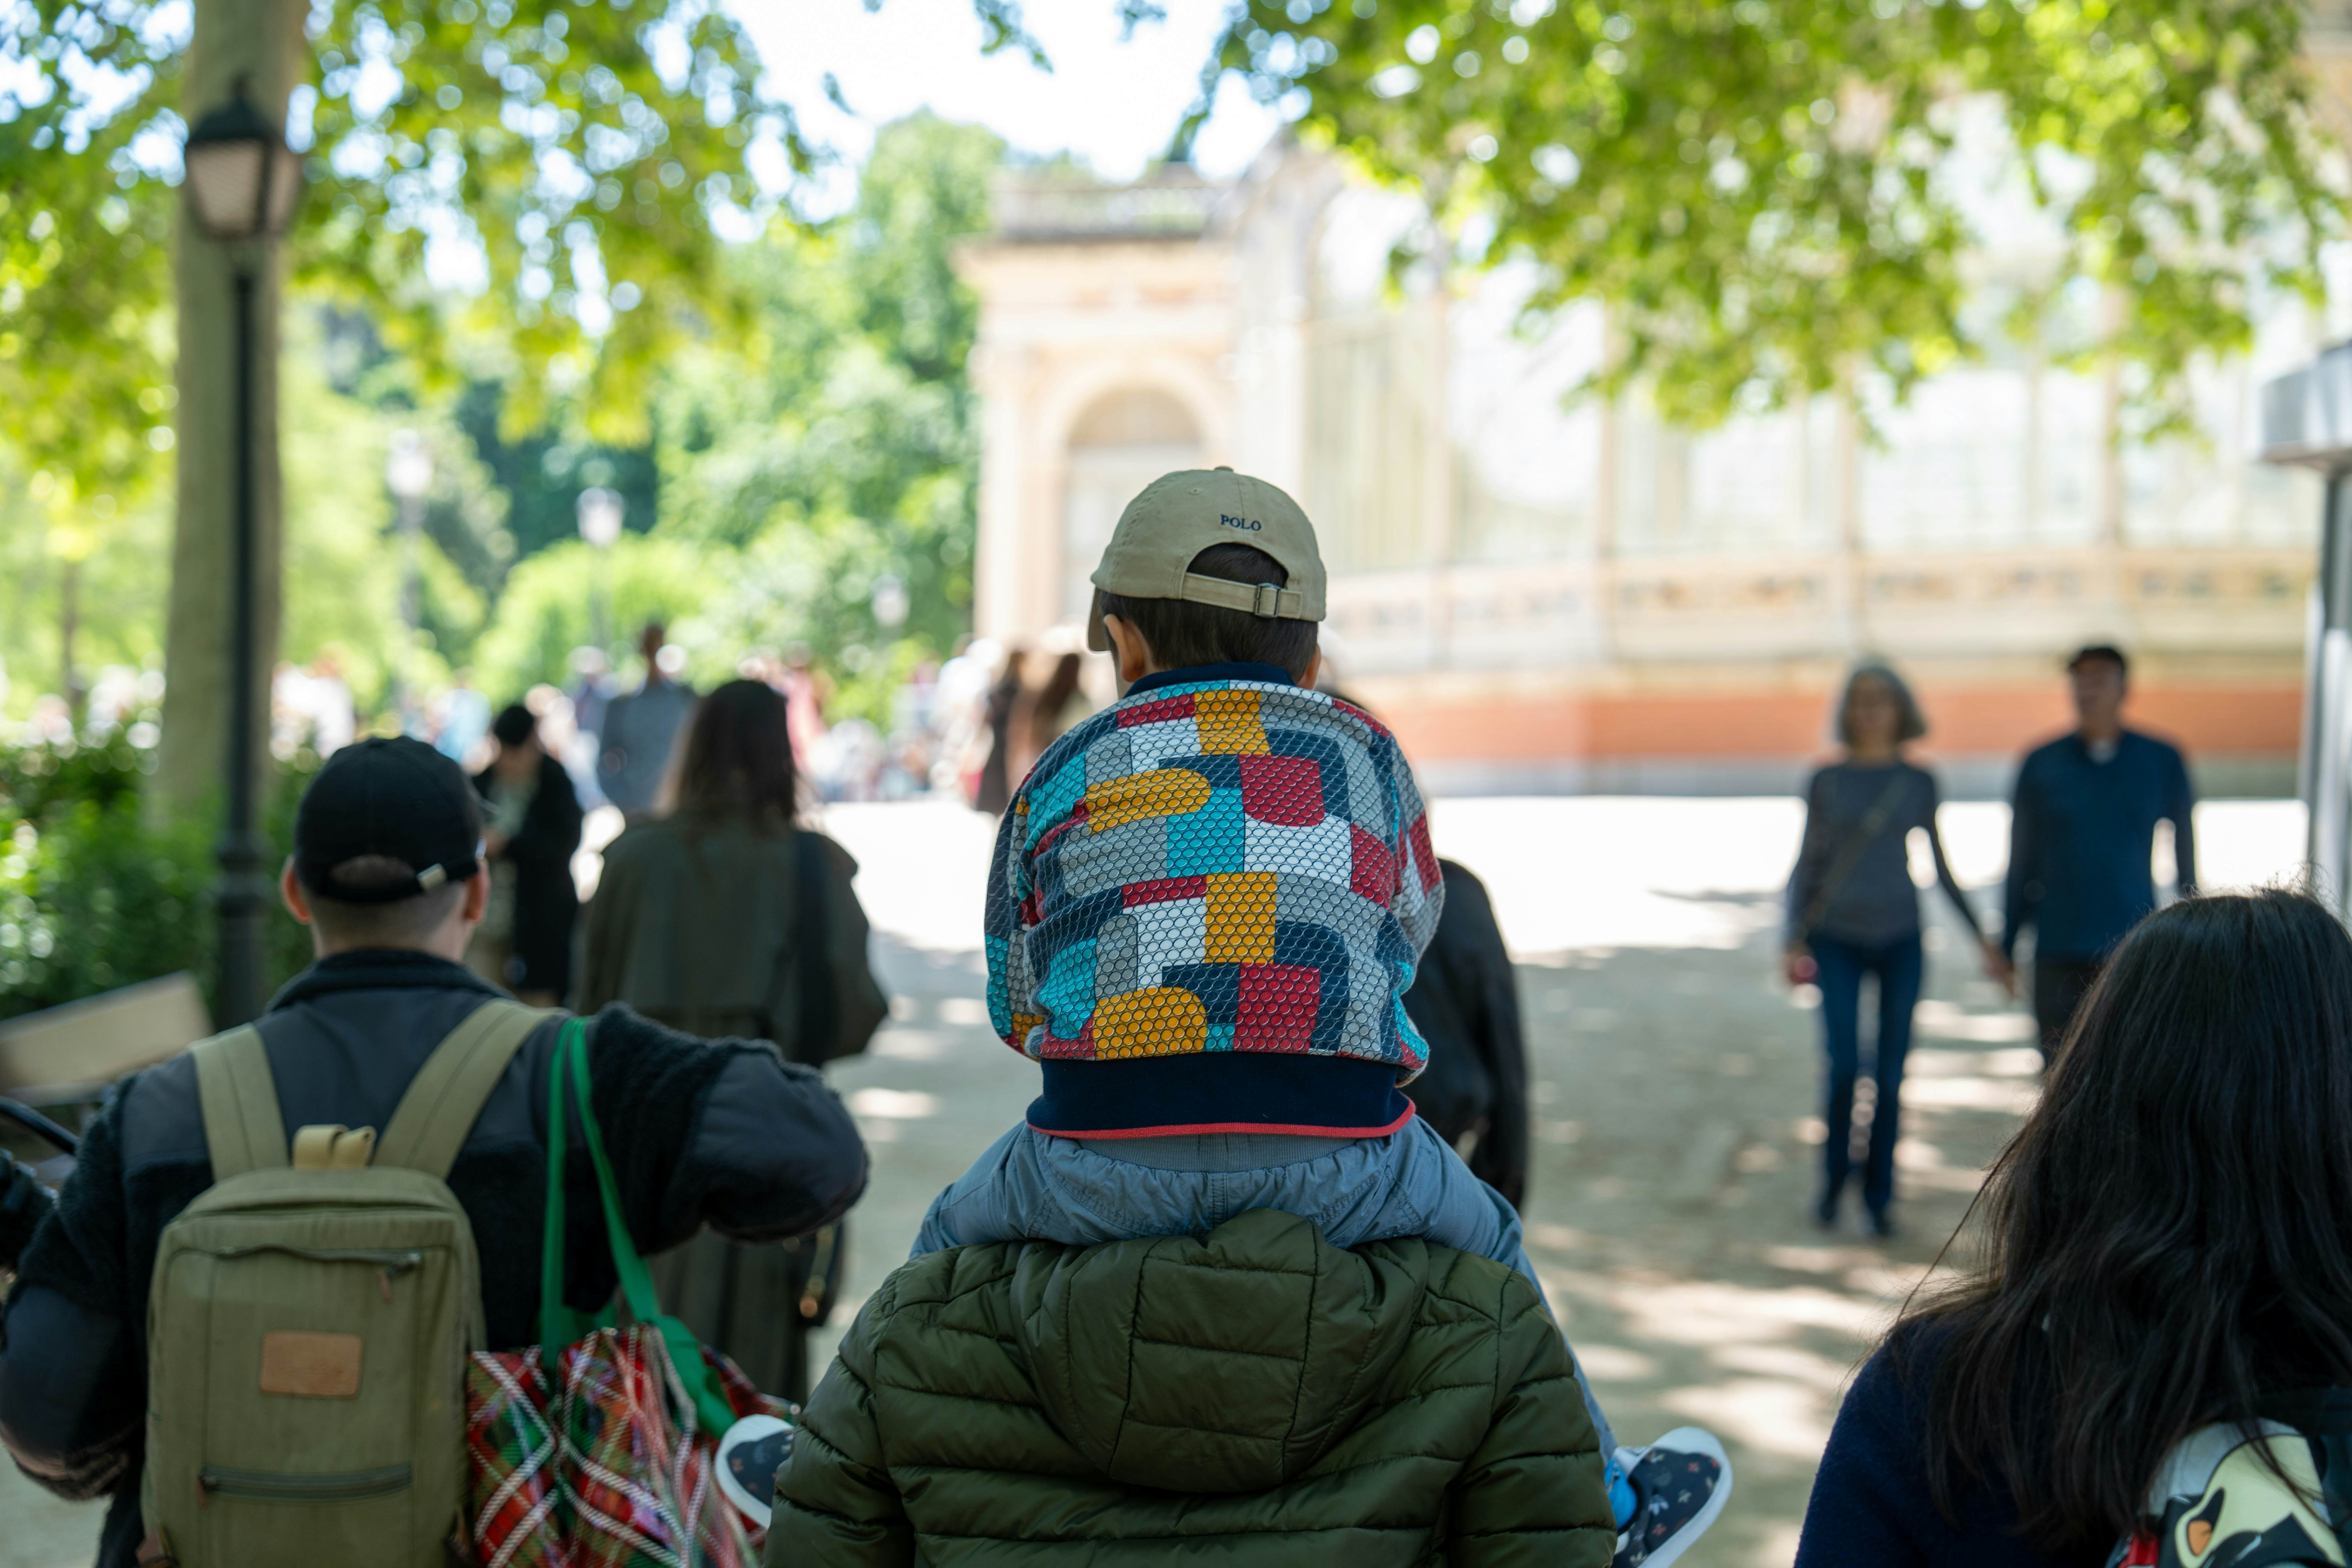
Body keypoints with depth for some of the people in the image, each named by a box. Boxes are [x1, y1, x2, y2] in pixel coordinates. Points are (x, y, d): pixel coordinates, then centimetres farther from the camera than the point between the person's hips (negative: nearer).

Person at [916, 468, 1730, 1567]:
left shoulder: (1062, 774, 14)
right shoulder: (1366, 754, 17)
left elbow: (1013, 1005, 19)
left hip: (1098, 1175, 0)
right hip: (1341, 1168, 1)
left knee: (951, 1239, 31)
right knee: (1485, 1245, 32)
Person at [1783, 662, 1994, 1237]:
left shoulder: (1918, 783, 3)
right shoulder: (1826, 782, 1)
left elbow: (1940, 866, 10)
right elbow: (1807, 864, 3)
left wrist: (1980, 935, 7)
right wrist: (1795, 940, -6)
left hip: (1899, 939, 1)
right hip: (1837, 940, -1)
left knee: (1890, 1074, 0)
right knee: (1844, 1066, -12)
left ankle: (1879, 1195, 13)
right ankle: (1835, 1172, 12)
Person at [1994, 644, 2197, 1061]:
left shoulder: (2162, 762, 4)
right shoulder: (2043, 764, 5)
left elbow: (2185, 849, 12)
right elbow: (2021, 862, 10)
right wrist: (2006, 947, 10)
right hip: (2059, 954, 1)